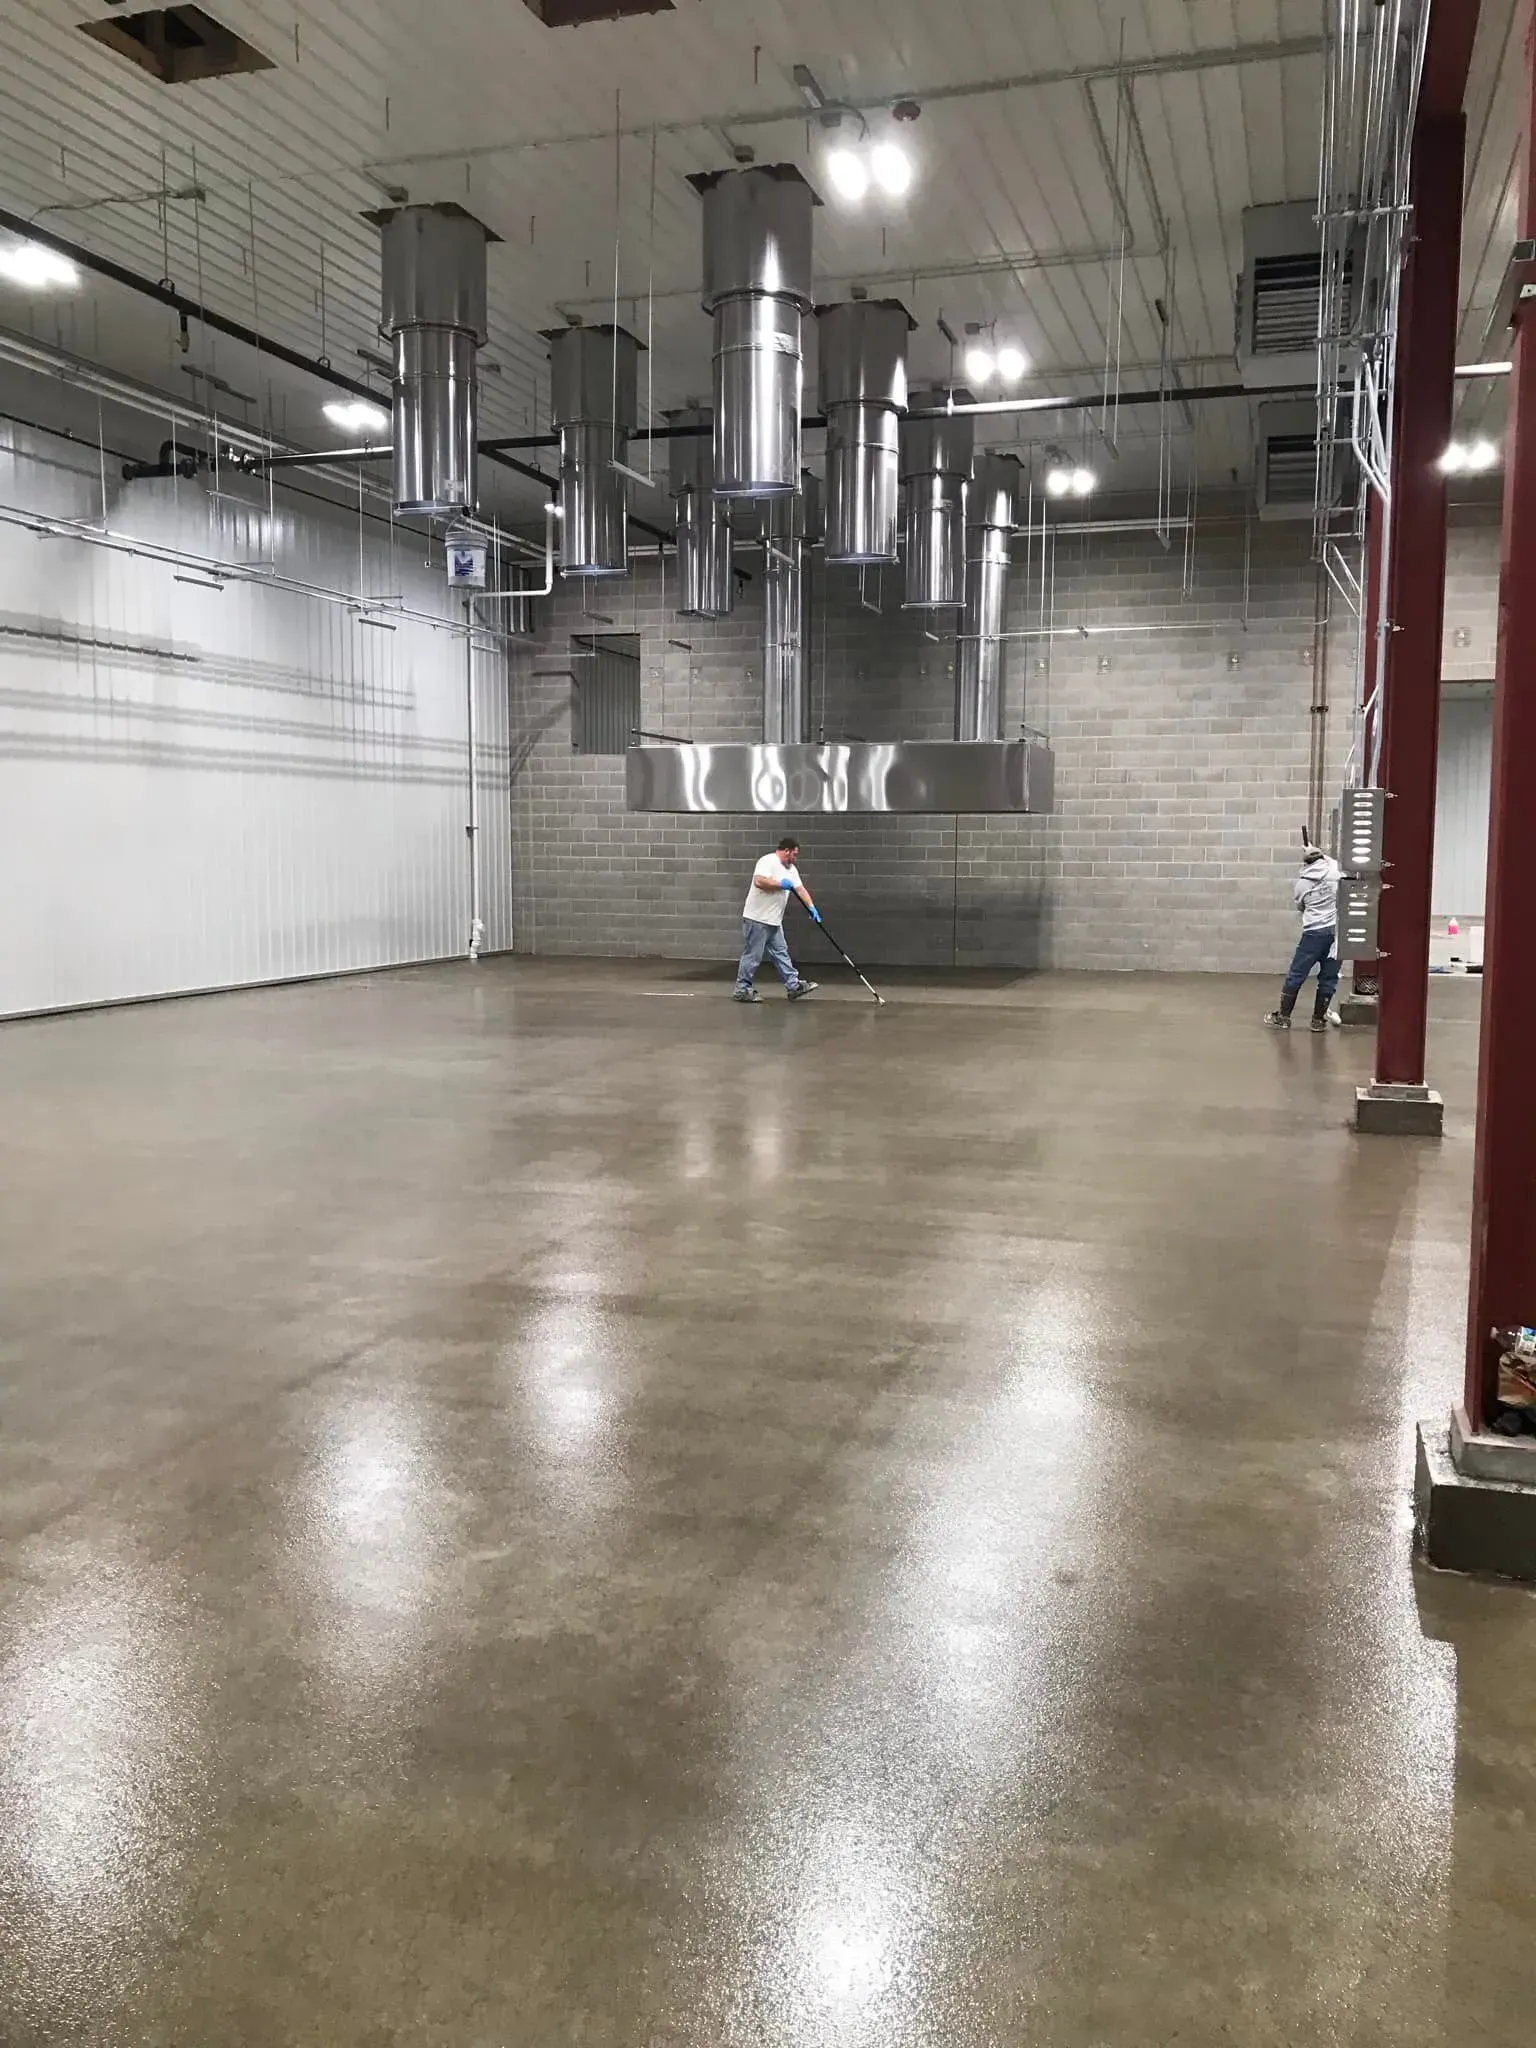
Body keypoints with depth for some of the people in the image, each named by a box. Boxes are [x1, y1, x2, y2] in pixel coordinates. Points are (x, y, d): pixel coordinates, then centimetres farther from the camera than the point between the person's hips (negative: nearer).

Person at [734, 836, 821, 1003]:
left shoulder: (791, 869, 15)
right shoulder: (768, 861, -15)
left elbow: (801, 889, 15)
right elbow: (759, 881, -30)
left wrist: (812, 908, 3)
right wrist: (780, 884, -18)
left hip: (774, 922, 10)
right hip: (757, 920, -10)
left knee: (781, 954, 11)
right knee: (753, 956, -3)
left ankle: (794, 986, 13)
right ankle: (742, 990, 5)